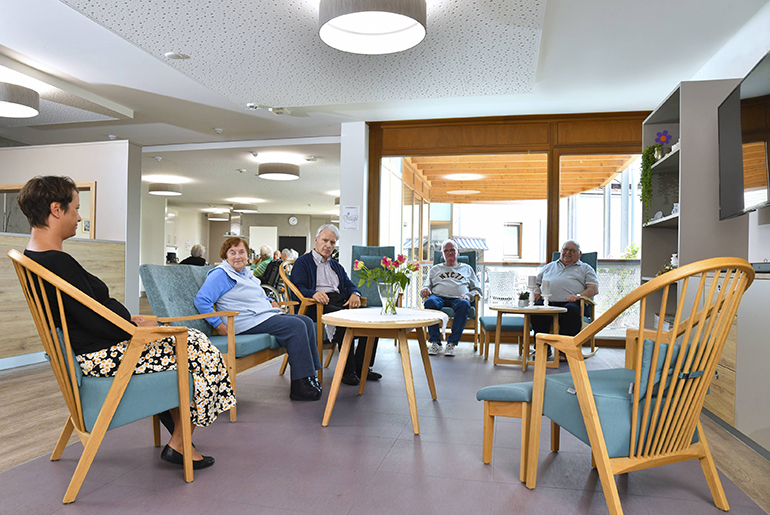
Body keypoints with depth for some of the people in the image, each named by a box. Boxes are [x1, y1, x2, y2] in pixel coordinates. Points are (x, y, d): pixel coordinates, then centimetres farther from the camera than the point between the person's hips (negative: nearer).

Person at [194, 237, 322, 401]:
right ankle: (301, 386, -22)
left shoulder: (246, 272, 22)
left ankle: (311, 373, -7)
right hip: (249, 322, -10)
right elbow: (201, 300, -16)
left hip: (267, 314, 10)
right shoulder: (220, 275, -5)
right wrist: (220, 326, -20)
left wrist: (270, 302, 20)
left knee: (307, 321, -5)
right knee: (296, 326, -23)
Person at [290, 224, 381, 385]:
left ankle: (362, 367, -15)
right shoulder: (302, 262, 12)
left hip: (341, 302, 6)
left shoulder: (337, 266, 32)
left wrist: (354, 294, -5)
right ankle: (348, 370, -28)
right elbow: (299, 289, -3)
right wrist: (314, 293, -25)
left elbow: (349, 285, 21)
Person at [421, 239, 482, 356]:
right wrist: (425, 290, -2)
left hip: (458, 298, 0)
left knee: (464, 304, -39)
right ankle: (435, 342, -34)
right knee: (429, 302, -37)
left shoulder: (467, 268, 29)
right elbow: (428, 286, 25)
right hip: (438, 297, 1)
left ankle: (452, 343, -36)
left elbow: (477, 289, 22)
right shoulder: (435, 269, 31)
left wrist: (468, 296, -1)